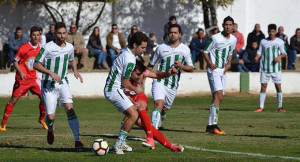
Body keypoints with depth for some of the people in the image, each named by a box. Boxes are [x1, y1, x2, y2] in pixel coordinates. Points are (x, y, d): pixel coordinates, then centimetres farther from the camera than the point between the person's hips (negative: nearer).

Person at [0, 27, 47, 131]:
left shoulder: (40, 48, 4)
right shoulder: (24, 48, -12)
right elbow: (15, 61, -6)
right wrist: (20, 72, -20)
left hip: (34, 77, 4)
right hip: (22, 78, -4)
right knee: (14, 99, -5)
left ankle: (42, 119, 17)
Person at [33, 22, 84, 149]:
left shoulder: (70, 47, 5)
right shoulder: (48, 47, -12)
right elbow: (36, 64, -12)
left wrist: (75, 70, 5)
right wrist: (51, 73, -24)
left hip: (63, 83, 3)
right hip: (48, 85, -3)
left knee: (69, 108, -18)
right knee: (51, 116, -4)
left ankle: (77, 140, -18)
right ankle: (50, 129, 34)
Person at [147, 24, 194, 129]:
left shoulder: (185, 49, 5)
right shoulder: (161, 48, 2)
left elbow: (191, 68, 9)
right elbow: (151, 65, 13)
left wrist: (181, 66, -11)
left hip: (173, 85, 3)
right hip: (159, 82, -3)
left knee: (164, 110, 10)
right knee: (159, 103, -25)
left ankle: (159, 123, 40)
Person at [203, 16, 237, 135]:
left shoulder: (234, 39, 9)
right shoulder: (215, 38, -11)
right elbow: (205, 52, -5)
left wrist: (229, 63, 6)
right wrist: (210, 64, -19)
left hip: (223, 71, 7)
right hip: (214, 70, -7)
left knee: (218, 98, 9)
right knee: (218, 95, -20)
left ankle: (210, 125, 16)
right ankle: (213, 125, -24)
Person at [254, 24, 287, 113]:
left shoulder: (280, 42, 5)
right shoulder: (263, 41, 7)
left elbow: (284, 53, 10)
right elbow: (260, 52, 11)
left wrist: (280, 56, -11)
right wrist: (257, 57, -11)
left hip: (276, 68, 0)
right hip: (265, 68, 0)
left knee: (278, 86, -2)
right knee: (263, 86, -3)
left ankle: (280, 107, 6)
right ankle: (261, 107, 2)